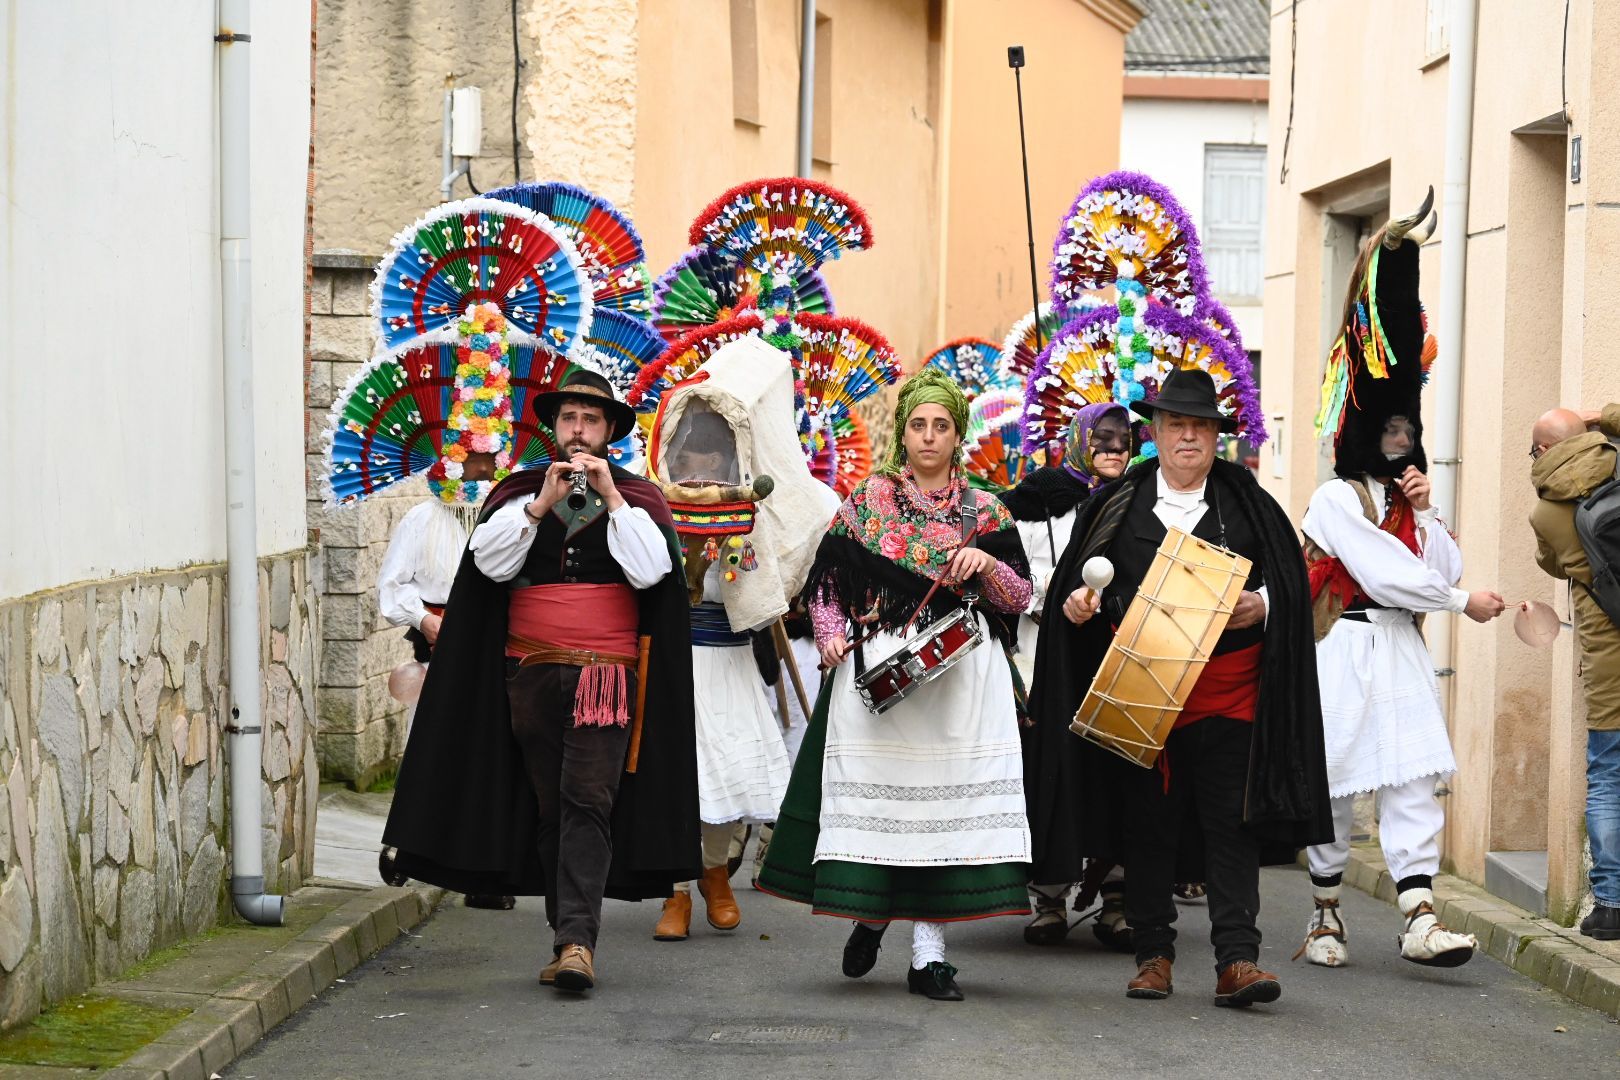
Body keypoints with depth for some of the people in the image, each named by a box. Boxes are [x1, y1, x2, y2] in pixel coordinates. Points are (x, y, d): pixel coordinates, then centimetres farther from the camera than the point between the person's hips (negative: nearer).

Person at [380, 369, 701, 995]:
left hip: (607, 677, -3)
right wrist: (542, 503, -11)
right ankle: (569, 939, 11)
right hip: (532, 676, 3)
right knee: (549, 810, 5)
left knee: (588, 802, -14)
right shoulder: (517, 495, 12)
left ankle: (577, 940, -21)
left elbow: (649, 570, -8)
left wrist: (610, 496, -10)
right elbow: (489, 562, -4)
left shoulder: (637, 500, 8)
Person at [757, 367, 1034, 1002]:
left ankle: (927, 950, -3)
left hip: (961, 673, 0)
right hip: (876, 669, 0)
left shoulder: (984, 513, 12)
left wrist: (987, 564, -8)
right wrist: (831, 635, -9)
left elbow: (1019, 598, 10)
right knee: (875, 791, -4)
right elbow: (826, 583, 8)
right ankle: (872, 913, 21)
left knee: (946, 795, -6)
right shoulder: (867, 501, 10)